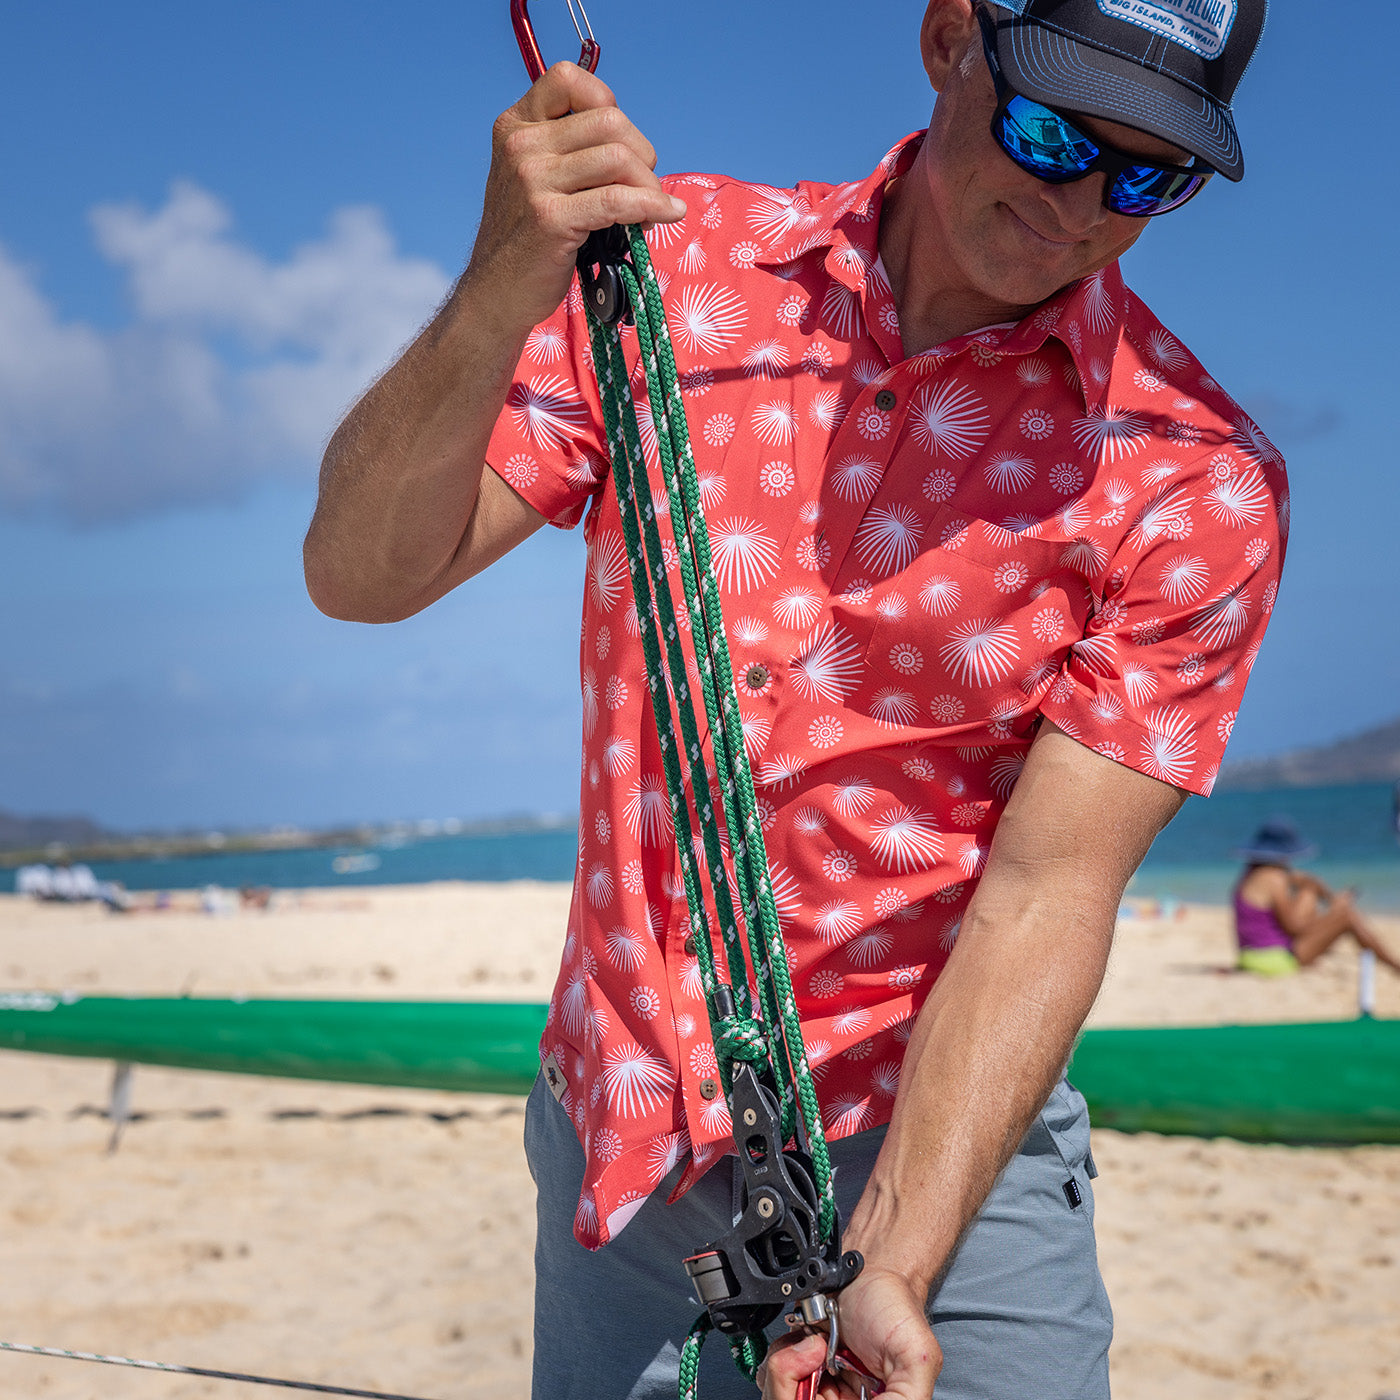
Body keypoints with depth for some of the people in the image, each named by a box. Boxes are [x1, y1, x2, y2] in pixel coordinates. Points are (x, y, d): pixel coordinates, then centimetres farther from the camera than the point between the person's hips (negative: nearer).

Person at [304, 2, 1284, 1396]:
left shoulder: (1196, 478, -12)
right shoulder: (674, 258, -3)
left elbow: (1043, 894, -17)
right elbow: (361, 575, -10)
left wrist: (888, 1265, -27)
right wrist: (501, 297, -27)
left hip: (936, 1136, -2)